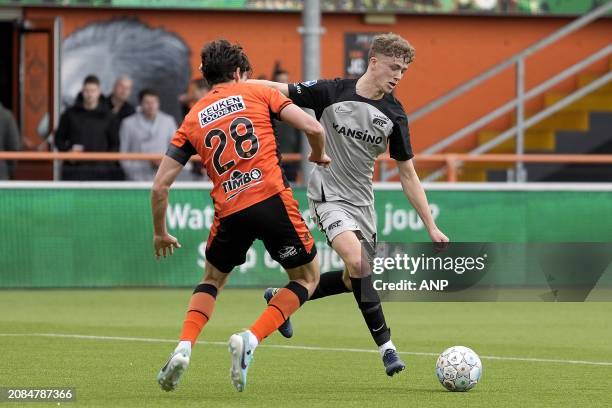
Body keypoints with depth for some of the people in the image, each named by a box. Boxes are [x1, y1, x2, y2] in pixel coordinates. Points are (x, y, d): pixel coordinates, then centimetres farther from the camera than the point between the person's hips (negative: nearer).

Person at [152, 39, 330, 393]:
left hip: (230, 211, 3)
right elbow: (314, 128, -1)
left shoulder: (193, 119, 16)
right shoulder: (257, 93, 9)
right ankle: (250, 340, -4)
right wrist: (319, 155, 22)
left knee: (213, 280, 27)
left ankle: (184, 348, 5)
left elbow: (160, 185, 12)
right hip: (272, 199, -3)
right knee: (308, 277, 16)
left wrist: (160, 233, 25)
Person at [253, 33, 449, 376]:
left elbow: (408, 173, 4)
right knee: (357, 261, -25)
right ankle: (385, 345, -15)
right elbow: (277, 90, -5)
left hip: (362, 202, 6)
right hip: (329, 195, -6)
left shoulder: (394, 115, -2)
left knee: (358, 280, 6)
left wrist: (432, 227, 2)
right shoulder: (331, 92, -13)